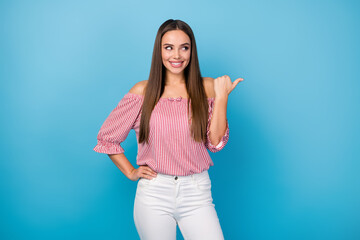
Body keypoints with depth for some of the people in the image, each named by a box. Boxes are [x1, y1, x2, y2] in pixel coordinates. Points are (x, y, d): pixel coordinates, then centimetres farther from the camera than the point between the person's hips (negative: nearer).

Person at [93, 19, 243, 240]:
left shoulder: (206, 88, 4)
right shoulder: (143, 91, 1)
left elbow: (215, 143, -3)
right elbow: (107, 137, 8)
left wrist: (222, 97, -8)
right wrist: (131, 172, 4)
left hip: (197, 194, 0)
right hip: (153, 194, 0)